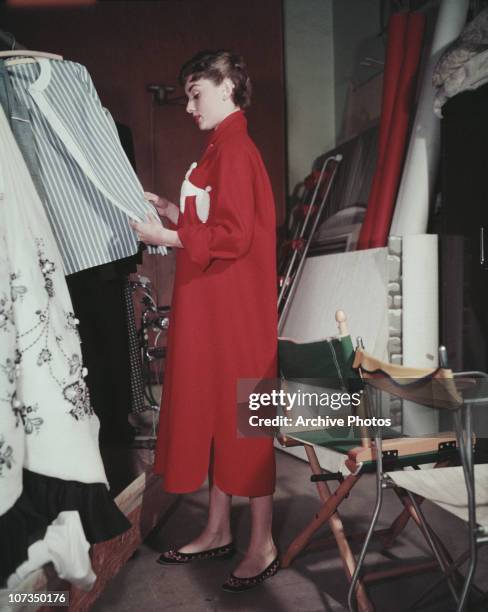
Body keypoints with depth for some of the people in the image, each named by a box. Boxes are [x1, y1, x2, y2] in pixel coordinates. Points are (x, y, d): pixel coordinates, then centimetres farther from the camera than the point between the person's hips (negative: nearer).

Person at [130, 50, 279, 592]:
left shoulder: (234, 149, -13)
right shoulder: (221, 148, 17)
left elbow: (233, 235, -21)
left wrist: (167, 236, -16)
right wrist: (171, 212, 9)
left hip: (236, 308, -10)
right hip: (211, 305, 10)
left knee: (241, 419, -1)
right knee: (212, 412, 14)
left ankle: (263, 546, 14)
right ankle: (218, 531, 28)